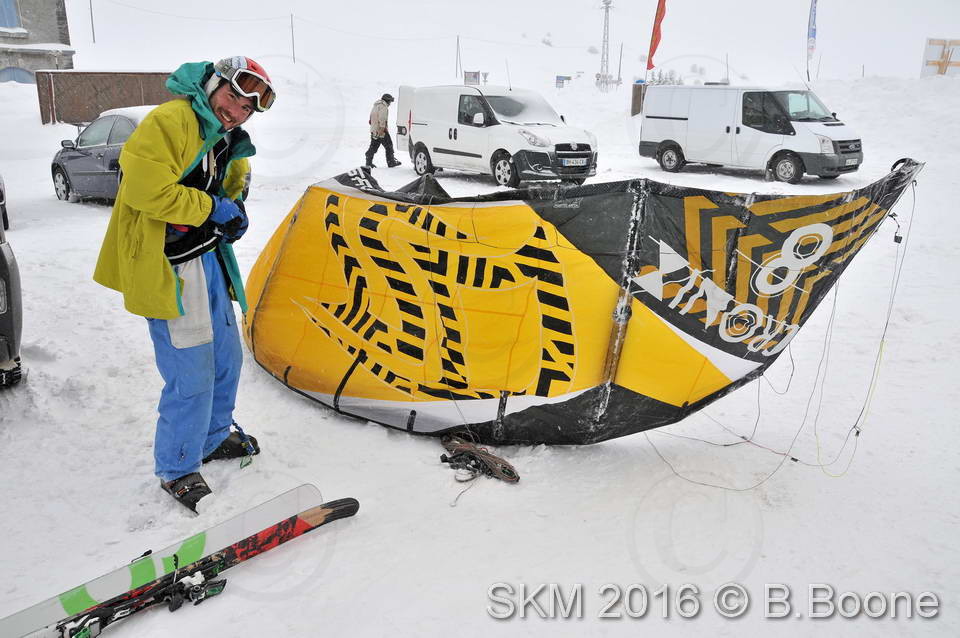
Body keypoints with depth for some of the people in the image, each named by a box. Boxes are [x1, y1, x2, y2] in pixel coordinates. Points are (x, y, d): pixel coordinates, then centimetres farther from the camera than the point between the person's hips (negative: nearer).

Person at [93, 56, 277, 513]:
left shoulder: (230, 144, 15)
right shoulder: (172, 121, -16)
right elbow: (145, 189, -25)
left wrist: (233, 215, 4)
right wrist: (212, 206, -16)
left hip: (208, 260, 10)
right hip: (171, 268, -10)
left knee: (225, 358, 19)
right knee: (192, 376, -5)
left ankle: (213, 437, 42)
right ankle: (176, 470, 15)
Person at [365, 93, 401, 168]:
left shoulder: (375, 106, 20)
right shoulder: (383, 106, -12)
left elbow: (371, 120, 25)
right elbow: (382, 119, -23)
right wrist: (382, 129, -27)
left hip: (373, 130, 9)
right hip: (381, 131, -9)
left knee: (373, 147, 8)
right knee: (389, 146, 1)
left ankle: (368, 163, 4)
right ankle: (391, 162, 6)